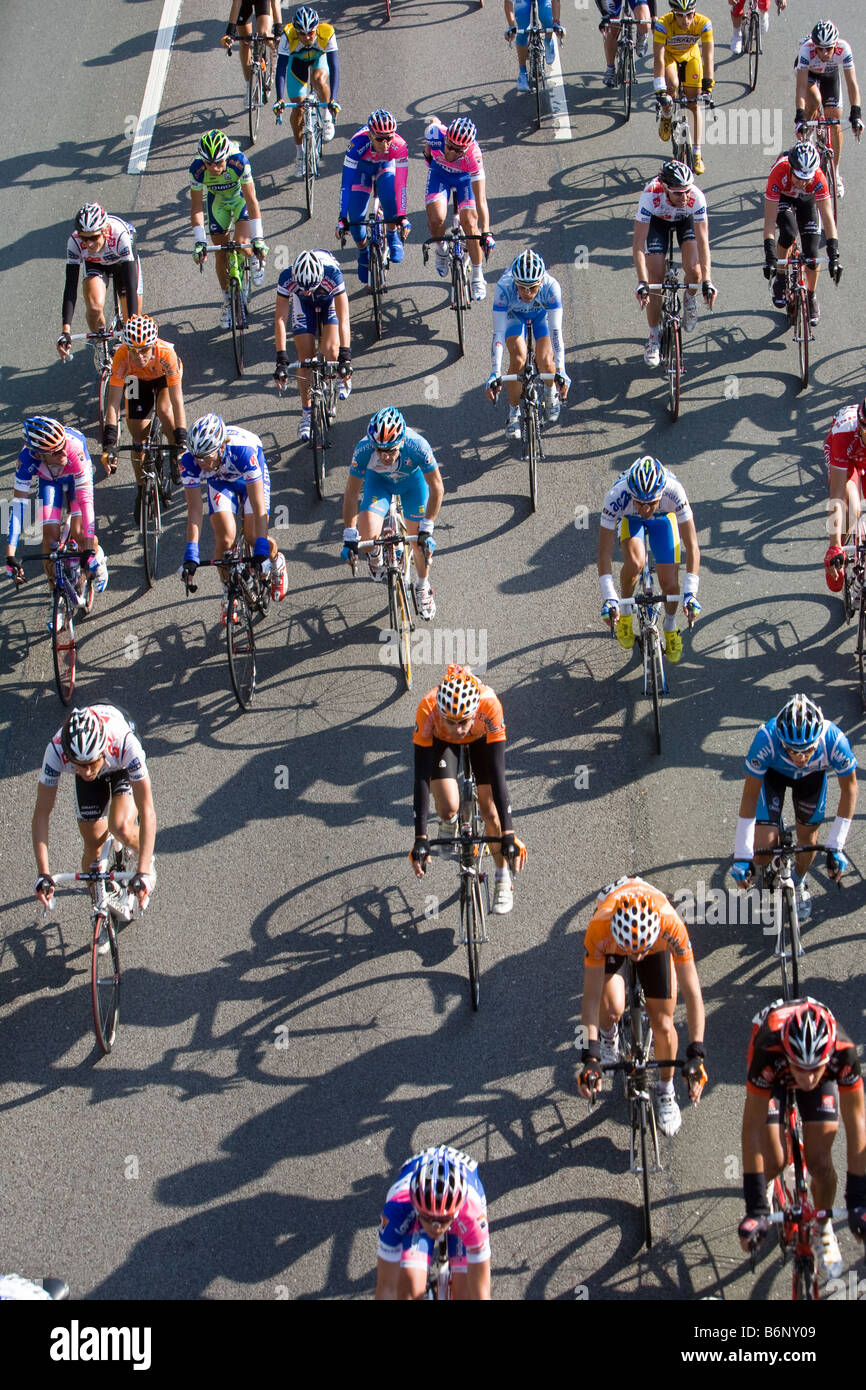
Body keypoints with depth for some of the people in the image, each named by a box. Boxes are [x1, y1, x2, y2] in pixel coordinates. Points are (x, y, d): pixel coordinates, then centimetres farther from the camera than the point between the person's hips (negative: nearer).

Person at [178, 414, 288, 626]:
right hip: (219, 481, 2)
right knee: (225, 539, -15)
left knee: (253, 536, -13)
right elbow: (194, 511, -30)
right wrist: (191, 555, -36)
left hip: (249, 475, -2)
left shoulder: (244, 451, -44)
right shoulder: (190, 461, -36)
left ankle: (277, 564, 23)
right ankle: (228, 595, 9)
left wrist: (261, 550, -44)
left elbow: (258, 506, -40)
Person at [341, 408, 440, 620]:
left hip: (413, 479, 0)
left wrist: (427, 528, -24)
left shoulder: (417, 446, -39)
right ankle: (375, 553, 17)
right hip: (378, 480, 0)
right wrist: (349, 536, -23)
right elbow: (351, 493, -23)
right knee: (367, 534, -21)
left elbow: (436, 488, -24)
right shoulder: (363, 450, -37)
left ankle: (422, 587, 31)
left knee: (420, 541, 0)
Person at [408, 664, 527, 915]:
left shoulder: (489, 704, -42)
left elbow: (497, 773, -39)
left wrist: (508, 834, -41)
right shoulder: (427, 708, -41)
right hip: (441, 741, 0)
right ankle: (450, 824, 19)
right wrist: (420, 838, -40)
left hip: (481, 738, 0)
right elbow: (421, 776, -37)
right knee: (448, 810, -18)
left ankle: (503, 880, 16)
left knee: (490, 812, -8)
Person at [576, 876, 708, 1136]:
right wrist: (590, 1056, -40)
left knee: (663, 1024, -5)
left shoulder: (671, 925, -43)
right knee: (613, 1008, -23)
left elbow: (692, 993, -37)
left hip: (657, 946, 0)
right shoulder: (599, 929, -43)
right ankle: (607, 1035, 15)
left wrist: (696, 1054, -41)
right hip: (612, 940, 0)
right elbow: (591, 996, -36)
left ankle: (666, 1089, 24)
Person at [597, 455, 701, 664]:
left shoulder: (674, 492, -41)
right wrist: (608, 597, -44)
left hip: (664, 518, 1)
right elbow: (604, 554, -36)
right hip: (630, 519, -1)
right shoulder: (616, 497, -41)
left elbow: (692, 547, -37)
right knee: (635, 561, -32)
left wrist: (690, 592, -45)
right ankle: (625, 611, -2)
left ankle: (670, 628, 25)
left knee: (670, 585, -9)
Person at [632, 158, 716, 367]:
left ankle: (689, 299, 15)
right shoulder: (650, 196, -40)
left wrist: (707, 282, -42)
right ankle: (654, 338, 8)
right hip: (658, 220, 0)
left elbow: (702, 242, -35)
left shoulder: (697, 197, -38)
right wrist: (642, 283, -47)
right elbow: (638, 243, -39)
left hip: (686, 220, 0)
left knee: (694, 271, -21)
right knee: (656, 281, -9)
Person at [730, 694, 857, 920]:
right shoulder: (766, 739, -43)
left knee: (807, 836, 4)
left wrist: (836, 847, -21)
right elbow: (750, 795, -31)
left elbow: (849, 789, -21)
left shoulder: (834, 740, -40)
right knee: (764, 846, -12)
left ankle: (799, 880, 38)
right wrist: (742, 856, -30)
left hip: (812, 775, 1)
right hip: (773, 772, -1)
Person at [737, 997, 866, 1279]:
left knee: (819, 1162, -11)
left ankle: (825, 1229, 18)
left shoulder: (843, 1051, -41)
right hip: (774, 1072, -1)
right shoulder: (768, 1051, -44)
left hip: (825, 1080, 1)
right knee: (774, 1162, -12)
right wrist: (755, 1208, -39)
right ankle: (761, 1194, 25)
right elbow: (753, 1125, -38)